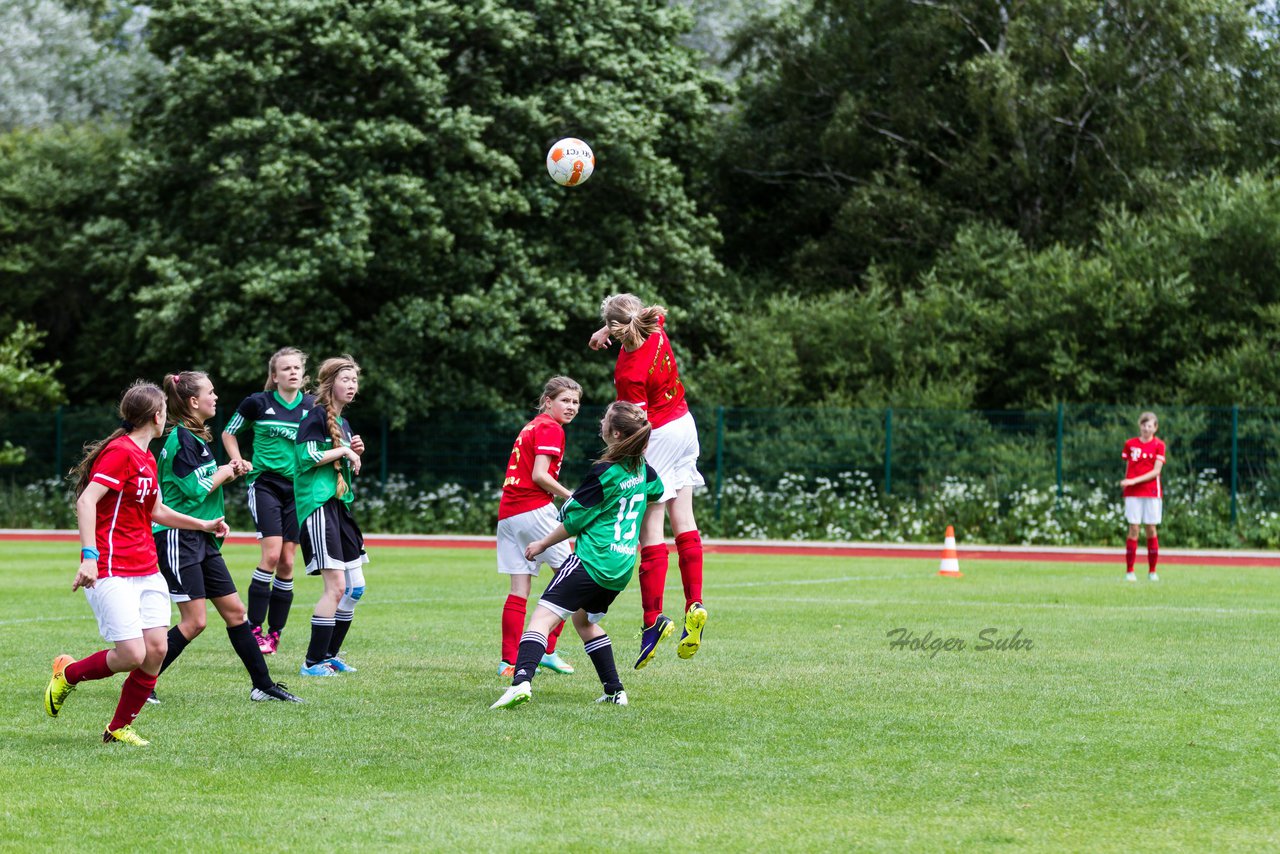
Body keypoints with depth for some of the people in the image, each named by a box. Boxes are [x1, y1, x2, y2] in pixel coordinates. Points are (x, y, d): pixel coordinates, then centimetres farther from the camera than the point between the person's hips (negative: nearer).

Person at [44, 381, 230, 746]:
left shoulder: (147, 460, 16)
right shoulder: (120, 452, -11)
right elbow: (86, 500, -21)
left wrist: (204, 524, 37)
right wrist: (89, 556, -30)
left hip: (147, 571, 9)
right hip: (112, 572, -9)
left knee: (156, 649, -2)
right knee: (132, 654, -14)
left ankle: (119, 729, 12)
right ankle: (68, 674, 13)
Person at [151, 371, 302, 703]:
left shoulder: (197, 437, 14)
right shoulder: (180, 438, -15)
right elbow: (194, 489, -20)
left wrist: (230, 472, 7)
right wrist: (224, 472, -4)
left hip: (201, 538, 10)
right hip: (177, 537, -10)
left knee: (234, 610, 9)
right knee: (195, 620, -10)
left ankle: (263, 685, 14)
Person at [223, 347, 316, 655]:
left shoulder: (312, 406, 4)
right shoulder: (258, 403, -2)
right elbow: (229, 432, 12)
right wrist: (239, 462, -2)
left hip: (298, 488, 3)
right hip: (265, 484, -3)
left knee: (287, 562, 2)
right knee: (271, 553, -17)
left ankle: (274, 633, 10)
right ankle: (253, 628, -10)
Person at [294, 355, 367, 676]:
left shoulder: (344, 424, 20)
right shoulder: (317, 416, -7)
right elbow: (306, 456, -20)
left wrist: (355, 453, 9)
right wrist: (343, 451, -12)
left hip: (339, 505, 10)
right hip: (317, 505, -10)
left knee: (355, 587, 9)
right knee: (336, 585, -14)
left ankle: (329, 655, 19)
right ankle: (313, 662, -9)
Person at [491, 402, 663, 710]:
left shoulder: (604, 473, -13)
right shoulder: (642, 468, 9)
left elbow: (573, 520, -6)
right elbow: (658, 491, 34)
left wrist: (543, 544, 8)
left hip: (593, 559, -8)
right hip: (622, 568, 8)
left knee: (543, 618, -16)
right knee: (585, 620, 29)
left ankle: (521, 681, -38)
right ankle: (615, 691, 25)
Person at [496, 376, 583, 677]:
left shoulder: (530, 427, 22)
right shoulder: (550, 428, -5)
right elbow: (539, 475, -15)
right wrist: (572, 497, -7)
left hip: (507, 513, 8)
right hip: (534, 510, -8)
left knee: (519, 590, 5)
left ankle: (508, 661, 1)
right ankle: (548, 650, -1)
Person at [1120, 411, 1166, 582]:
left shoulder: (1158, 445, 1)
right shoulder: (1130, 444, 7)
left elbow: (1156, 471, -7)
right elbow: (1128, 468, 13)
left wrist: (1134, 481, -16)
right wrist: (1126, 483, 4)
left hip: (1152, 492, -1)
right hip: (1133, 493, 1)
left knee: (1151, 529, 1)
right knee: (1133, 529, -4)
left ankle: (1152, 571, 9)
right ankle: (1129, 571, -3)